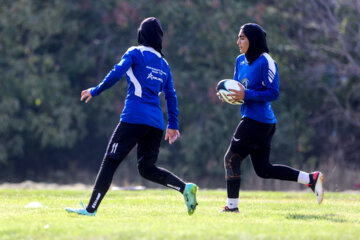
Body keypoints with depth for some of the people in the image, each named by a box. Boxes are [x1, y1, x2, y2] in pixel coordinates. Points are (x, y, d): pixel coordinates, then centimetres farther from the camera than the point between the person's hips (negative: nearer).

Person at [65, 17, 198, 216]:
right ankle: (185, 187, -4)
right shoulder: (163, 64, 20)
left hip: (134, 118, -6)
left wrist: (95, 91, -1)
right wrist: (173, 125, 23)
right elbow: (171, 96, 19)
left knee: (110, 162, -3)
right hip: (156, 123, 6)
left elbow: (116, 74, -12)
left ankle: (91, 208, -7)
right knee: (146, 168, 14)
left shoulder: (135, 53, 2)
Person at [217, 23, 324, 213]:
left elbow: (273, 93, -17)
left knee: (231, 158, -7)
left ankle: (232, 206, 0)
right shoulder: (240, 61, 13)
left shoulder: (266, 62, -13)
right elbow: (238, 89, 23)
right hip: (250, 118, 9)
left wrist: (246, 95, -24)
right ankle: (311, 178, 17)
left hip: (258, 121, -9)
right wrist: (227, 94, 0)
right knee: (263, 170, 12)